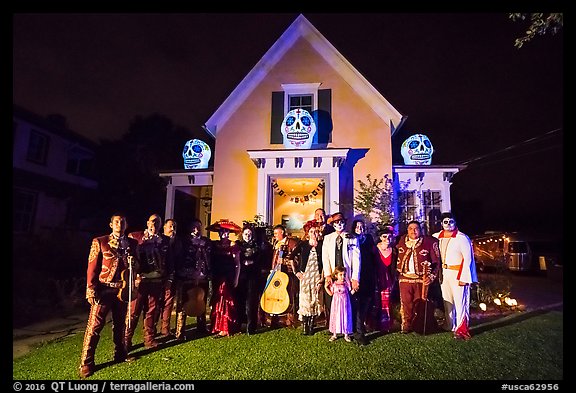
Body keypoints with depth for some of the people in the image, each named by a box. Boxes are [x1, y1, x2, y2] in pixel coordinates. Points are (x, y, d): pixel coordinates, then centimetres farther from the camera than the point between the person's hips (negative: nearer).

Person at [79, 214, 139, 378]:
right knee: (95, 325, -2)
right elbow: (92, 267, -4)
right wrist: (91, 290, -10)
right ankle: (87, 363, 10)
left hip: (123, 289, 4)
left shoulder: (132, 243, 8)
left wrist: (133, 263, -8)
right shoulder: (99, 242, -1)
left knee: (120, 323, 14)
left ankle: (120, 354, 29)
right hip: (104, 289, -3)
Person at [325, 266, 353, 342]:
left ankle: (346, 334, 23)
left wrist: (354, 289, -20)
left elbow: (350, 292, -3)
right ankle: (334, 334, 23)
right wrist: (326, 287, -4)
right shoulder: (333, 284, -3)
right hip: (336, 304, 1)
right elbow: (331, 293, 4)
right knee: (335, 317, 8)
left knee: (345, 317, 6)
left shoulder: (346, 283, -6)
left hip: (345, 303, -1)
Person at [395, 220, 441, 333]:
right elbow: (396, 257, 18)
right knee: (406, 303, 7)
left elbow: (436, 261, -2)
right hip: (405, 278, 2)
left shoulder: (429, 242, -3)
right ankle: (406, 325, 20)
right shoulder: (402, 241, 8)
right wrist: (398, 271, 11)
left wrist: (431, 277, -8)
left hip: (421, 279, -2)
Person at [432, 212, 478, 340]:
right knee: (447, 300, 15)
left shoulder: (462, 238, -9)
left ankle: (461, 330, 5)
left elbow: (467, 258, -12)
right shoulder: (436, 237, 6)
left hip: (458, 273, -5)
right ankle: (450, 326, 28)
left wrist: (463, 277, -16)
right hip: (443, 273, 5)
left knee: (460, 302, -3)